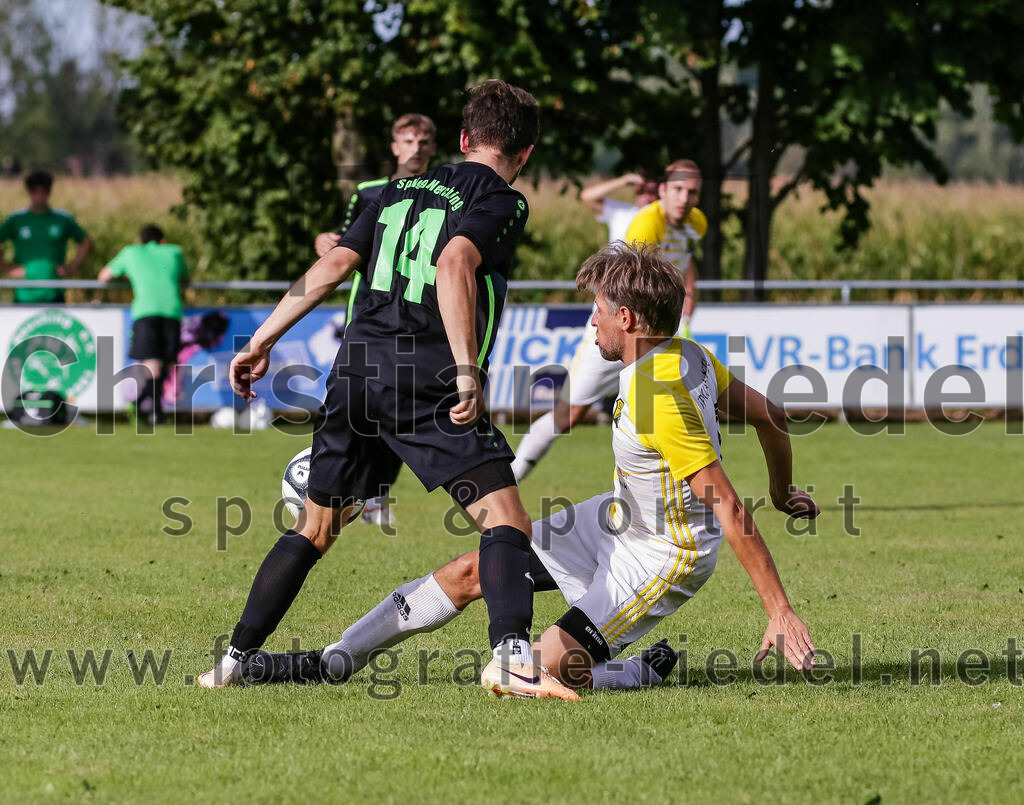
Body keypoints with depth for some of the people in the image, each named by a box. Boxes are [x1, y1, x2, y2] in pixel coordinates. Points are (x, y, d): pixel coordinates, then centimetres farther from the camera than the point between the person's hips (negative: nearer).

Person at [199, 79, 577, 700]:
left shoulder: (403, 190, 21)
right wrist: (467, 370, -24)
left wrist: (263, 340, 16)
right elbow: (454, 265, -18)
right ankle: (513, 658, -28)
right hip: (428, 380, -6)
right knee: (506, 519, -7)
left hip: (358, 368, 6)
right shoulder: (503, 201, 2)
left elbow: (333, 266, 14)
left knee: (315, 527, 18)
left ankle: (235, 659, 17)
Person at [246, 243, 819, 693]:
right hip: (616, 518, 10)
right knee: (471, 572, 8)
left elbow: (731, 512, -32)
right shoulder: (690, 355, -5)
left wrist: (781, 613, -32)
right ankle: (334, 661, 16)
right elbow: (771, 417, 8)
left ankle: (648, 671, 10)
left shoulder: (661, 397, -32)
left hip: (660, 557, -10)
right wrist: (783, 493, 27)